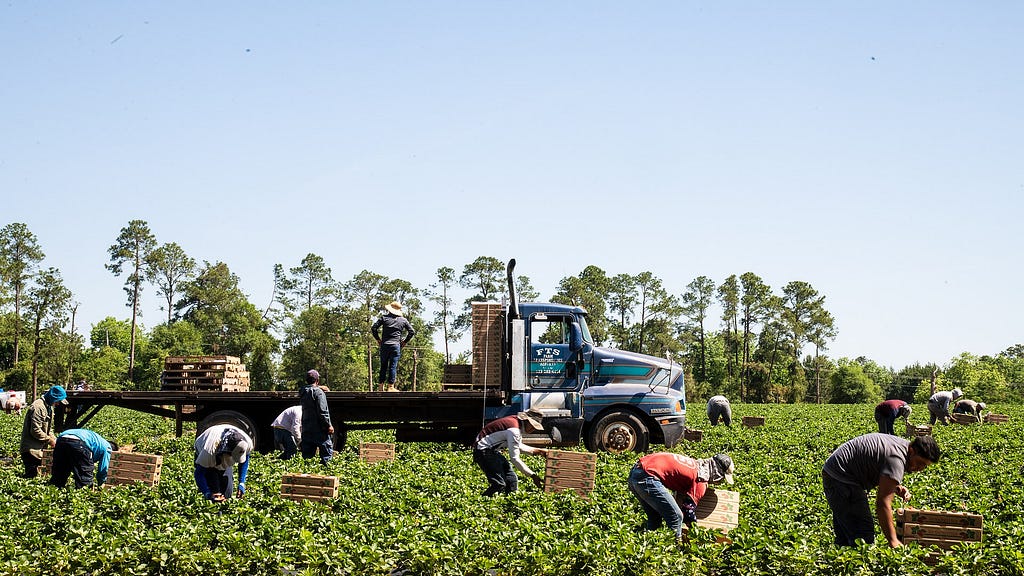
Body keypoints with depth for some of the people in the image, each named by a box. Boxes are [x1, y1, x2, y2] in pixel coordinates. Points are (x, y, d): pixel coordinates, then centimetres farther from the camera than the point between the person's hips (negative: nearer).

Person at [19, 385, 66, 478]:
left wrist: (54, 439, 5)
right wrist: (50, 440, -15)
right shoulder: (38, 407, -18)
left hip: (41, 448, 10)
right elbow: (35, 430, -23)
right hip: (32, 450, -10)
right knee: (32, 476, -11)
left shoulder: (49, 407, 16)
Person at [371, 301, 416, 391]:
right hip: (396, 345, -1)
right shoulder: (403, 320, 7)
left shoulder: (384, 318, 3)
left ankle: (381, 387, 9)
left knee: (383, 366, 9)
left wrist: (378, 339, 7)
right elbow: (412, 332, 7)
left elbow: (373, 328, -3)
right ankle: (391, 386, -4)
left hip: (384, 345, 1)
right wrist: (405, 341, 13)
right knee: (393, 366, -1)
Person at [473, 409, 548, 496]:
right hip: (483, 451, -10)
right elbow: (514, 458, -25)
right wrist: (532, 475, -24)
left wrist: (535, 451, 11)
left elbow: (517, 446, 20)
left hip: (492, 450, 11)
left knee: (512, 480, 7)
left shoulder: (515, 420, 4)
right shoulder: (513, 430, -25)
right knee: (499, 484, -18)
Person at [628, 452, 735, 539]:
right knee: (676, 517, -5)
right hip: (647, 477, -10)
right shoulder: (701, 480, -5)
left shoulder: (695, 464, 21)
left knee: (655, 519, 22)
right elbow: (690, 508, -3)